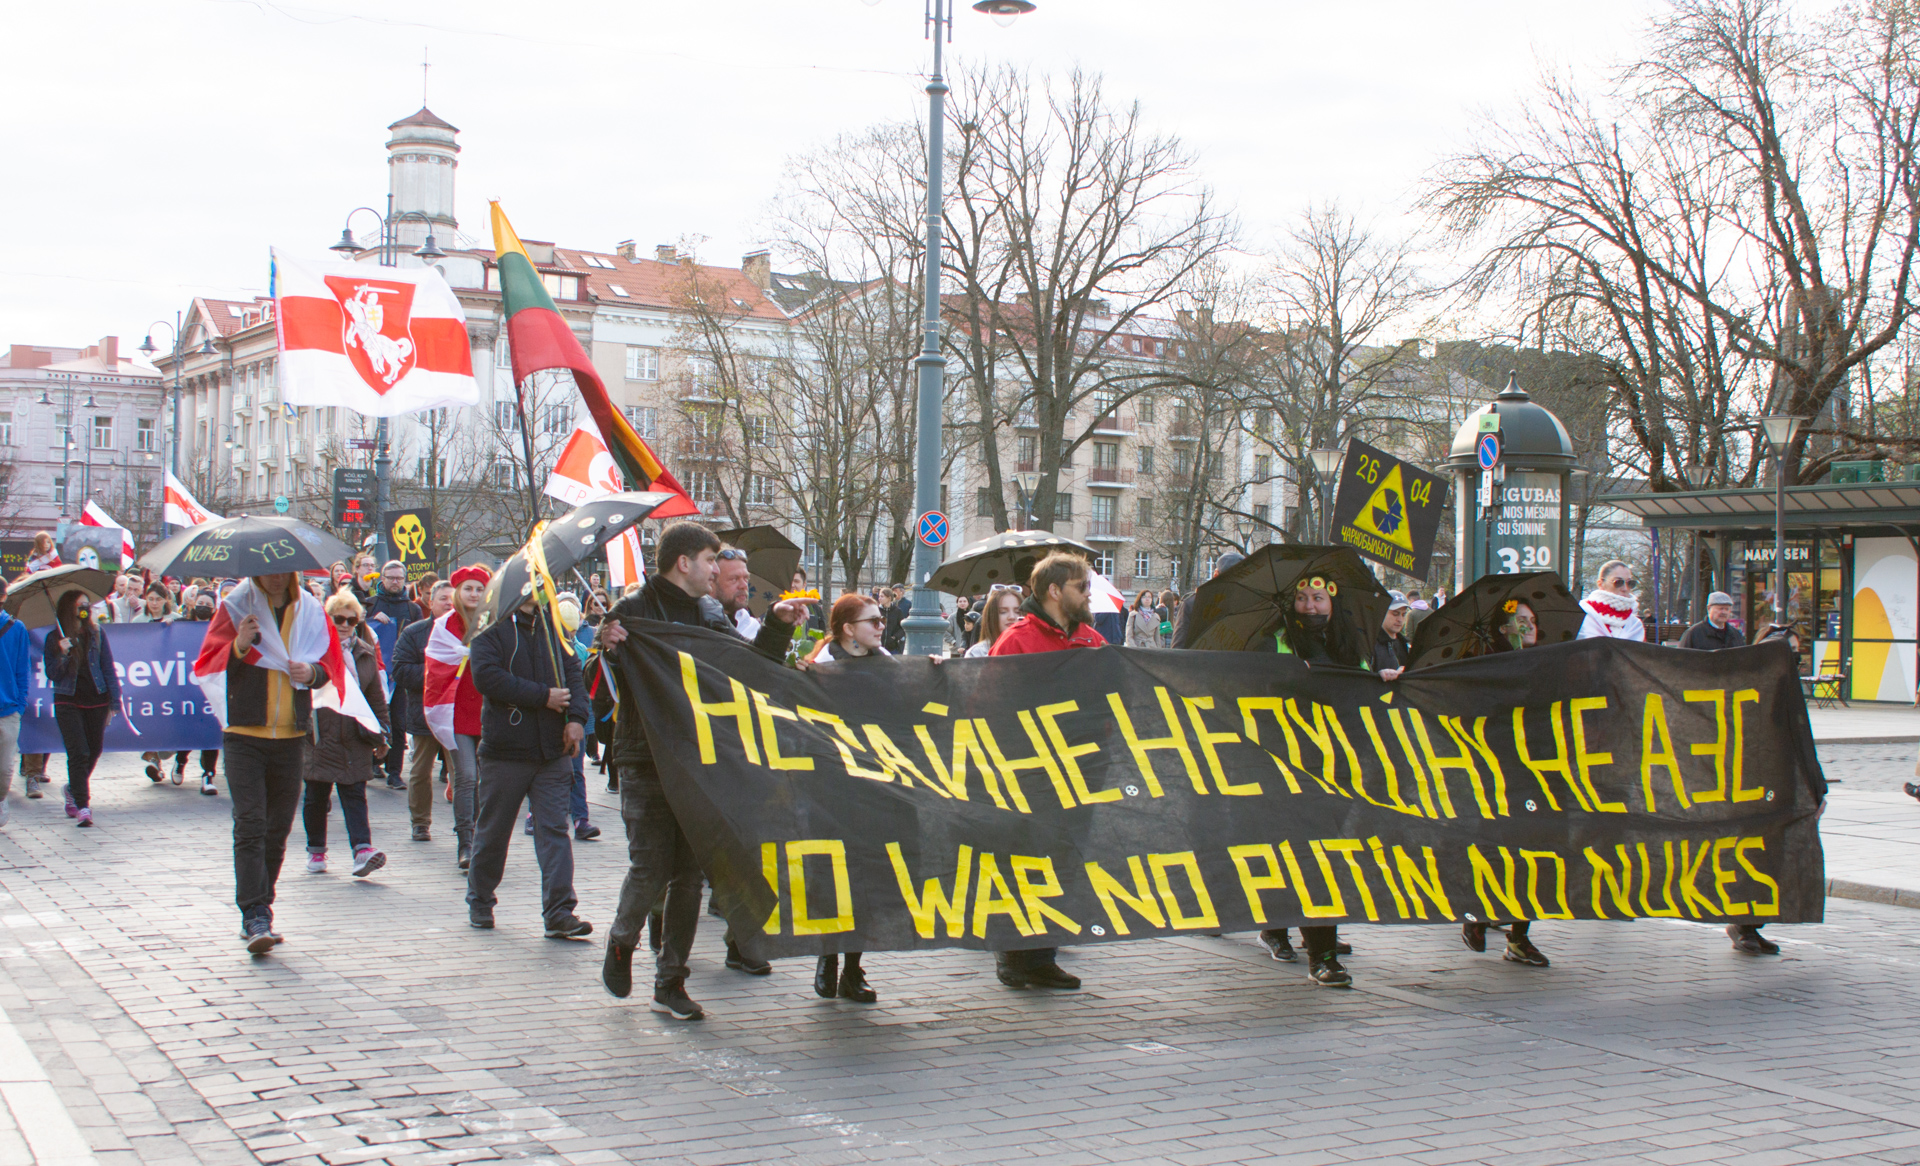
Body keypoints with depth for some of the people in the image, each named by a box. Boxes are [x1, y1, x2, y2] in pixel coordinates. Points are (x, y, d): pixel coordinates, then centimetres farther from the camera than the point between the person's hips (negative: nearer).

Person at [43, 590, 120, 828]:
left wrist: (114, 700, 3)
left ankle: (74, 790, 36)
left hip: (96, 701, 3)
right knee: (78, 753, -11)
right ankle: (82, 806, -7)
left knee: (94, 750, 10)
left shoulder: (96, 633, 5)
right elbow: (52, 675, -1)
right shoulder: (55, 639, 1)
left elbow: (108, 668, 7)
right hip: (68, 702, -2)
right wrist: (62, 655, -19)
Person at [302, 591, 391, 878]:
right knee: (317, 796, 7)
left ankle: (362, 849, -13)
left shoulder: (366, 653, 10)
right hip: (319, 737, -2)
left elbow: (376, 696, 15)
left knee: (355, 794, -4)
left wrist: (380, 734, 14)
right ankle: (316, 851, 21)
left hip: (354, 739, 2)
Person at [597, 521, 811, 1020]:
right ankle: (622, 941, 23)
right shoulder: (634, 612, -5)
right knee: (650, 869, -7)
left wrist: (777, 625, 3)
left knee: (689, 874, 4)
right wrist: (605, 647, -31)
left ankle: (670, 983, 12)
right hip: (645, 766, -5)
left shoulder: (710, 620, 13)